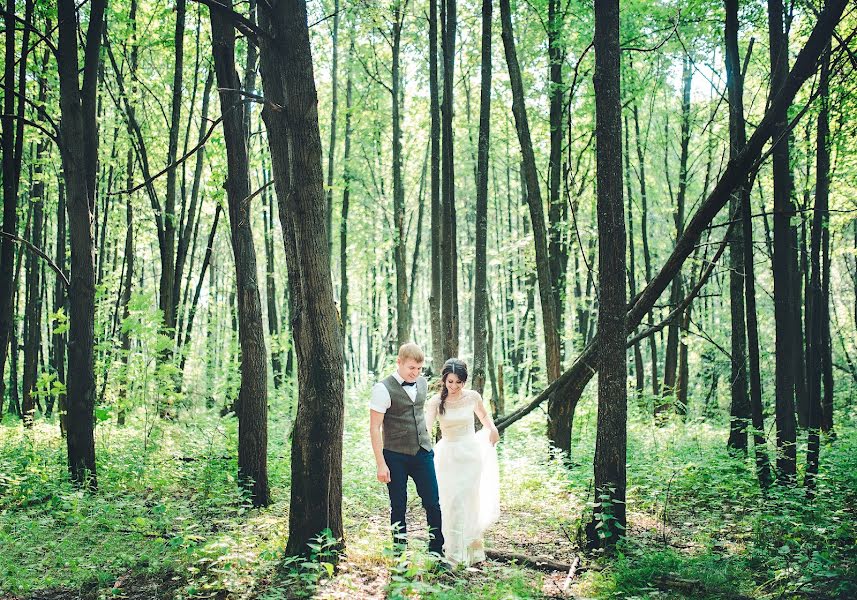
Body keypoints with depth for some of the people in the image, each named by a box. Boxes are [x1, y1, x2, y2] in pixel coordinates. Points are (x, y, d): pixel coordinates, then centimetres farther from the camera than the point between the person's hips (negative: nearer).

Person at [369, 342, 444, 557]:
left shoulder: (422, 383, 7)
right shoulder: (384, 389, -12)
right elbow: (375, 428, -12)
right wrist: (381, 464, -15)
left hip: (423, 452, 5)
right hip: (395, 456, -5)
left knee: (433, 502, 3)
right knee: (398, 505, 5)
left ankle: (436, 551, 14)